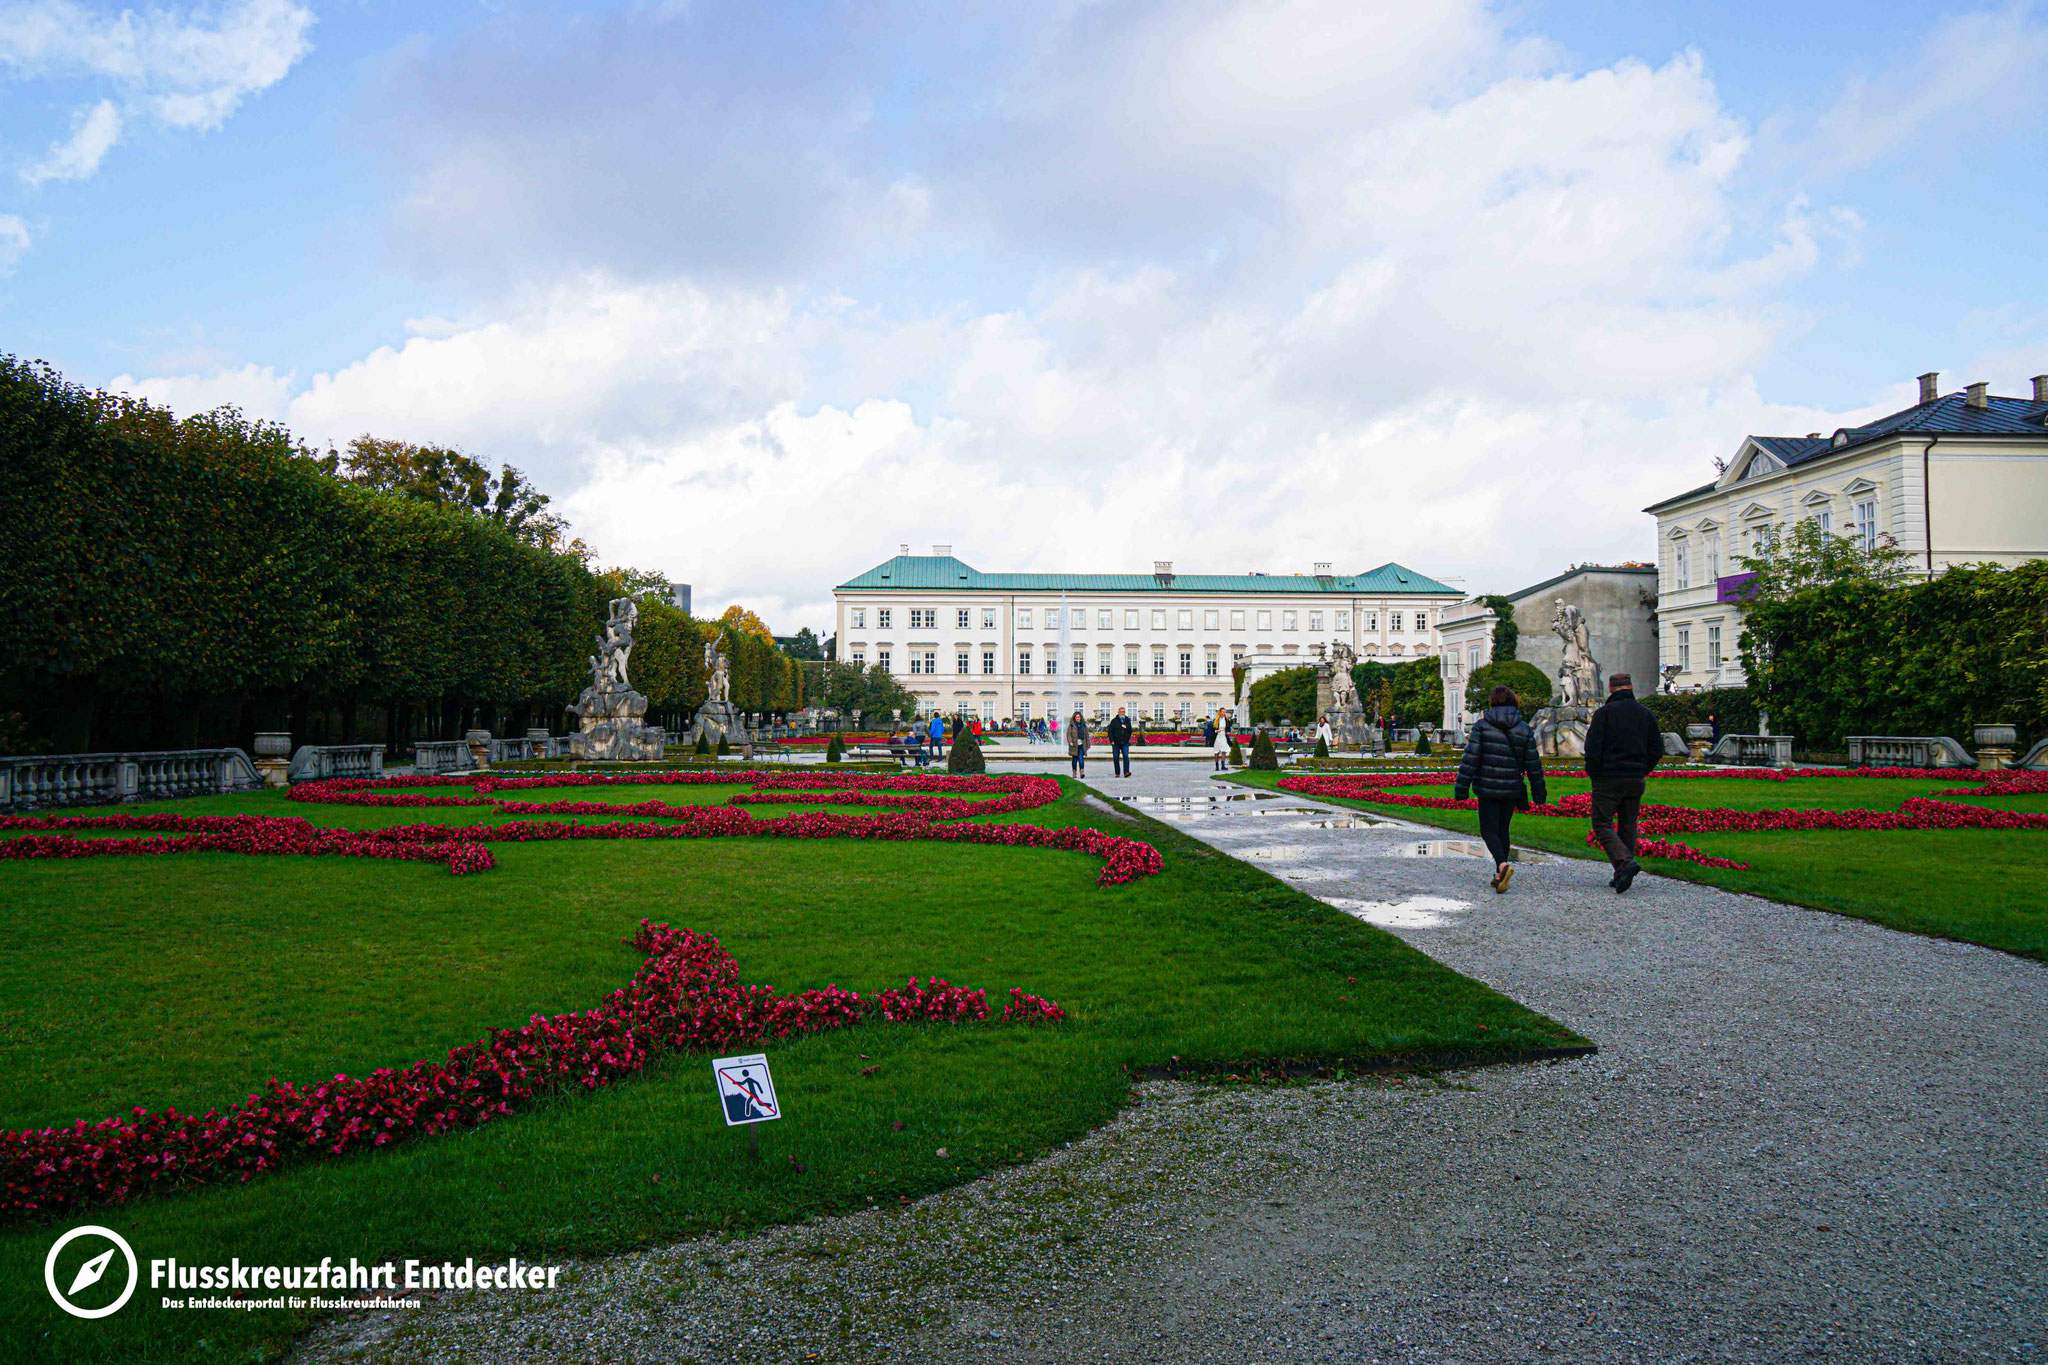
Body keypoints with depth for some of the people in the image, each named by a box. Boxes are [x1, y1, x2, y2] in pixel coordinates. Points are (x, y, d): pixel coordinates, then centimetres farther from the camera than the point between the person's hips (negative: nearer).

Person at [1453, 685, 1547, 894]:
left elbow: (1470, 759, -9)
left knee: (1489, 831, 1)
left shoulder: (1481, 726, -5)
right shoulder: (1524, 729, 4)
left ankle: (1502, 865, -25)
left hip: (1487, 788, -3)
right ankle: (1499, 876, 20)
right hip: (1512, 790, 3)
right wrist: (1538, 791, 13)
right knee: (1502, 830, 15)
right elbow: (1533, 763, 5)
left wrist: (1462, 786, -5)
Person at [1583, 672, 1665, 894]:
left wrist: (1594, 775, 0)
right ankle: (1621, 876, 14)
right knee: (1627, 826, 13)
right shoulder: (1646, 713, 8)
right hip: (1636, 780, 5)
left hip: (1608, 778, -5)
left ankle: (1625, 862, -23)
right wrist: (1641, 771, 16)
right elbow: (1657, 749, 10)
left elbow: (1592, 748, -13)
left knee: (1602, 825, -2)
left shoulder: (1604, 712, -8)